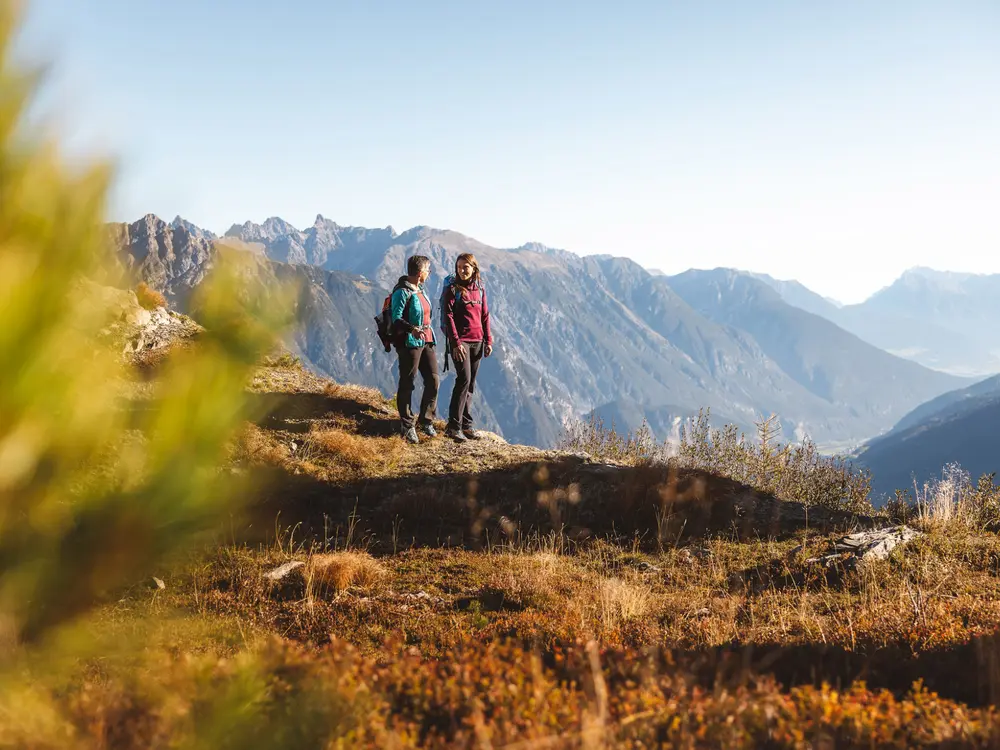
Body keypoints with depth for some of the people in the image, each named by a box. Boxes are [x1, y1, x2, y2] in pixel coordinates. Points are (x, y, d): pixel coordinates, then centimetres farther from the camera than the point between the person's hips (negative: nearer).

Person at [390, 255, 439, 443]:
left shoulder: (419, 289, 15)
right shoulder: (403, 292, -12)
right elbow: (396, 318, -19)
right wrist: (412, 329, -34)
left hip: (426, 341, 9)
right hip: (409, 343, -9)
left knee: (433, 381, 5)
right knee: (407, 385, 0)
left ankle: (426, 421, 19)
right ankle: (407, 426, 8)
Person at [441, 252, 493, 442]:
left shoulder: (480, 288, 10)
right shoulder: (452, 288, -5)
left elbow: (485, 316, 13)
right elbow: (448, 316, -10)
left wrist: (488, 341, 7)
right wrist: (456, 343, -16)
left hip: (477, 341, 5)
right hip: (460, 341, -5)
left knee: (470, 384, 8)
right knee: (464, 379, -14)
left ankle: (466, 424, 14)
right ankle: (453, 426, -11)